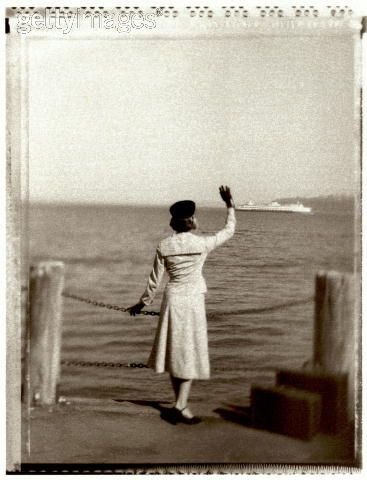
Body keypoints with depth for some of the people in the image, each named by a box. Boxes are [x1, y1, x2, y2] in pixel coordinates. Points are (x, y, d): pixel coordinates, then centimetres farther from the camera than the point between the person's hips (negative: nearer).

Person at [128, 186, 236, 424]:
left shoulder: (164, 246, -1)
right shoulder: (202, 243, -10)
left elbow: (154, 281, 4)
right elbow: (229, 230, 5)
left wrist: (143, 303, 17)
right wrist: (230, 205, 17)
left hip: (172, 300, 4)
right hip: (193, 301, -4)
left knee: (175, 352, 14)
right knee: (191, 355, 2)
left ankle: (180, 404, 24)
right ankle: (180, 406, -5)